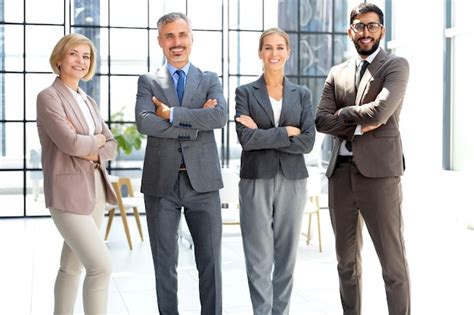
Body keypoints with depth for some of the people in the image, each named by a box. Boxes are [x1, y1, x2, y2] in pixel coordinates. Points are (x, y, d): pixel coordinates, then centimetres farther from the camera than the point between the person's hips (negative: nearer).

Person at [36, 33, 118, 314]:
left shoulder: (89, 101, 16)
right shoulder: (49, 97, -7)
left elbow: (112, 146, 11)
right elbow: (71, 144, -19)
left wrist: (90, 151, -8)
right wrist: (97, 139, -1)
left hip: (96, 188, 7)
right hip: (69, 192, -7)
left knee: (73, 266, 14)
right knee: (101, 266, -13)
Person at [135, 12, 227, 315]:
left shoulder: (210, 80, 9)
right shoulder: (148, 81, 7)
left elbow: (220, 116, -11)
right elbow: (144, 123, -11)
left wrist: (171, 114, -12)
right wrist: (195, 123, -13)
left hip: (202, 181, 0)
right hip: (161, 183, 0)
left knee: (210, 261, 4)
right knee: (165, 263, 9)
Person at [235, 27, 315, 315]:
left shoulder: (302, 94, 8)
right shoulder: (245, 92, 3)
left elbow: (308, 142, -5)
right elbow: (246, 138, -11)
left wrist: (263, 135, -10)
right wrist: (287, 132, -11)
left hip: (292, 182, 2)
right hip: (256, 182, -2)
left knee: (286, 258, 8)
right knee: (259, 260, -1)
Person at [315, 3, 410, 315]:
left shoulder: (396, 66, 1)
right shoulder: (337, 73, 15)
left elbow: (379, 112, -15)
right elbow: (321, 121, 4)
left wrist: (342, 113, -1)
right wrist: (358, 126, -9)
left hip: (379, 171, -5)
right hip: (341, 172, 5)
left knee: (392, 261, -3)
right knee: (347, 259, 13)